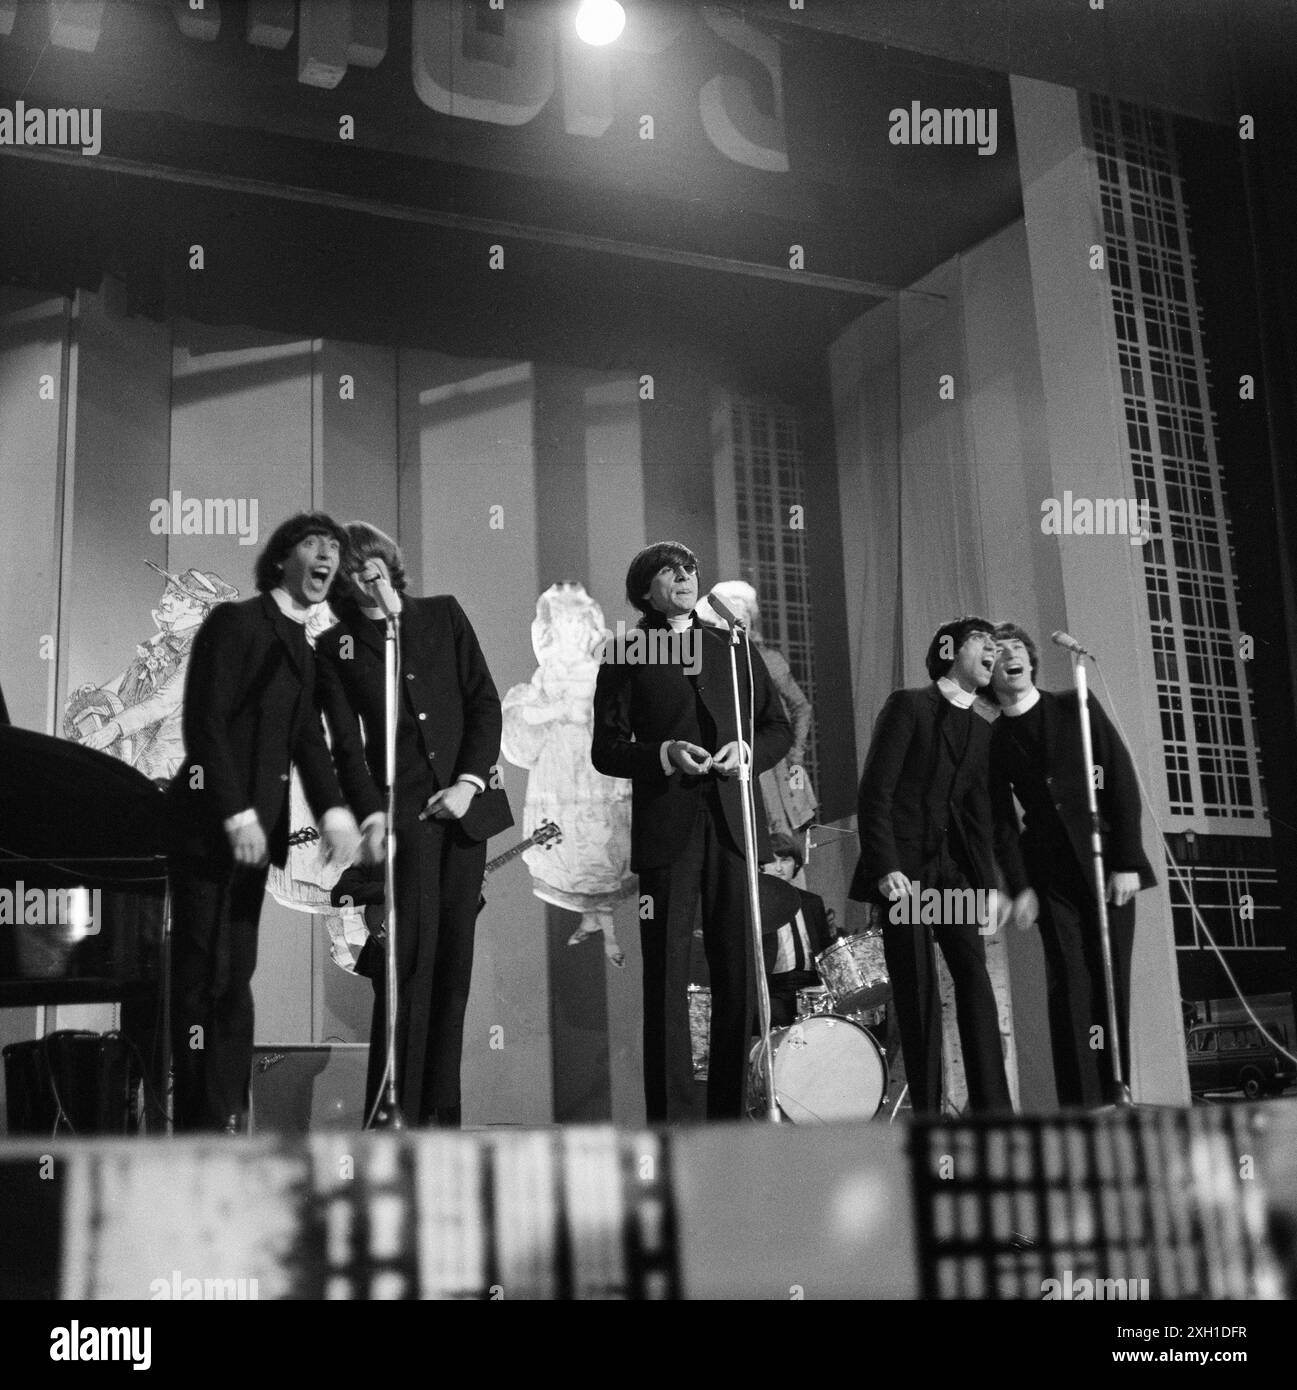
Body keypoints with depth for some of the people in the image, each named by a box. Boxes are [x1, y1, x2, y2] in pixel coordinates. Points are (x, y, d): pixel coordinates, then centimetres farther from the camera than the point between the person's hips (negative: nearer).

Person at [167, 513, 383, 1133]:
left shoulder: (301, 649, 18)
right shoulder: (235, 622, -5)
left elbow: (307, 741, 11)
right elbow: (204, 722, -13)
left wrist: (334, 810, -5)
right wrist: (236, 815, -19)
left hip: (253, 826, 8)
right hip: (209, 824, -8)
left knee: (235, 980, 8)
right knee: (204, 976, -6)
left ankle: (225, 1122, 12)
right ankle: (202, 1125, -2)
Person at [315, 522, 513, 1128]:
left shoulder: (444, 615, 14)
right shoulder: (336, 648, 9)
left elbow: (485, 702, 9)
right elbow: (347, 744, 0)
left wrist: (469, 781, -4)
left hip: (465, 806, 3)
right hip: (400, 817, -3)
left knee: (453, 964, 4)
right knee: (407, 967, -10)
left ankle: (441, 1113, 10)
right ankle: (393, 1116, -5)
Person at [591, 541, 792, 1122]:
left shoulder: (735, 648, 18)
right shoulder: (625, 656, 9)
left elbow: (779, 727, 18)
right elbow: (605, 749, 4)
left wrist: (747, 750, -3)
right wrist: (663, 754, -12)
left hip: (733, 823, 3)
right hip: (666, 829, -3)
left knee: (739, 975, 2)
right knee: (666, 979, -3)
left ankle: (731, 1112, 11)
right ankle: (669, 1119, 1)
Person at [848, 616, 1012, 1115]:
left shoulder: (982, 731, 18)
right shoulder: (908, 705, 1)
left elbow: (979, 816, 17)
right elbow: (875, 791, -7)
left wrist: (988, 882, 5)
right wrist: (886, 866, -16)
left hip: (955, 869, 5)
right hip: (904, 867, -5)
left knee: (974, 975, -8)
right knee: (916, 990, -5)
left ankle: (992, 1107, -8)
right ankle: (926, 1112, 1)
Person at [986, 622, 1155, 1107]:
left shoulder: (1076, 707, 6)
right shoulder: (992, 740, 9)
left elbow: (1122, 780, 2)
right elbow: (1002, 822, 5)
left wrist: (1127, 862, -6)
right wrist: (1019, 887, -7)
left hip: (1107, 863, 0)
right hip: (1052, 876, 0)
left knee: (1112, 984, -2)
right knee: (1071, 984, -9)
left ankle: (1113, 1096, 5)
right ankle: (1083, 1106, -8)